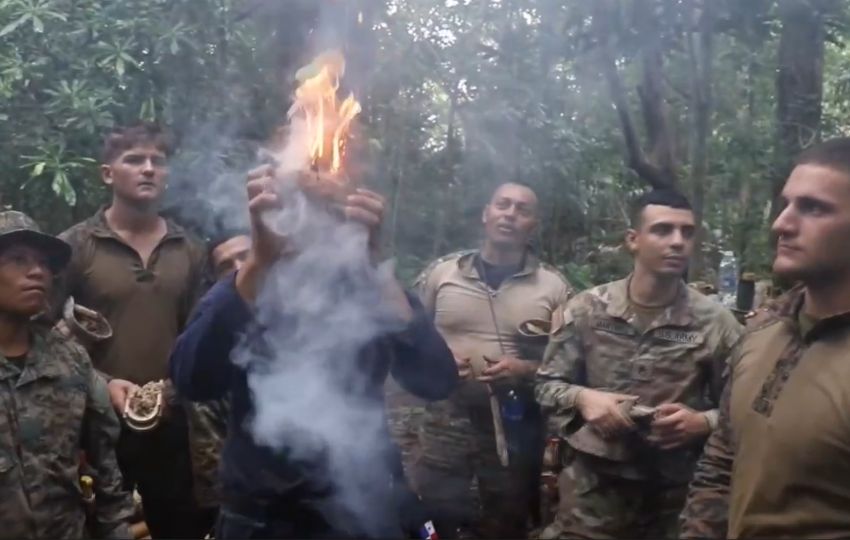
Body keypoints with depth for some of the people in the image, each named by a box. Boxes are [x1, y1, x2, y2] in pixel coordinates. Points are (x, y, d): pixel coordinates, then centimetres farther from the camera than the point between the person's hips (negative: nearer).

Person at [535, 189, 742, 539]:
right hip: (592, 489, 0)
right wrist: (581, 398, -15)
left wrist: (702, 422, -17)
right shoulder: (586, 309, -1)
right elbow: (547, 384, 5)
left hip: (673, 493, 0)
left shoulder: (716, 323, -2)